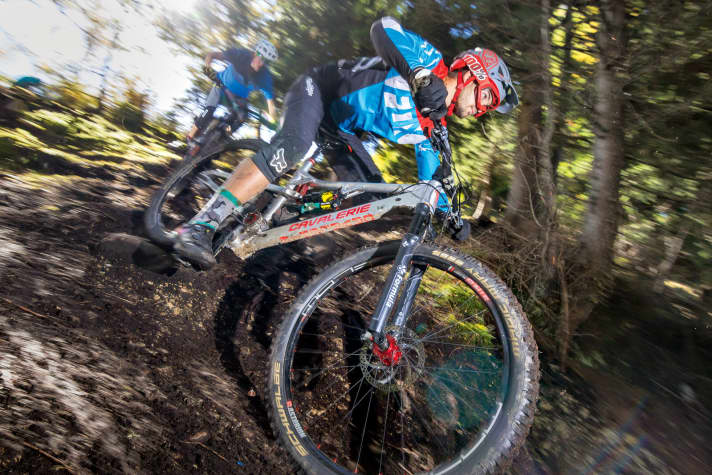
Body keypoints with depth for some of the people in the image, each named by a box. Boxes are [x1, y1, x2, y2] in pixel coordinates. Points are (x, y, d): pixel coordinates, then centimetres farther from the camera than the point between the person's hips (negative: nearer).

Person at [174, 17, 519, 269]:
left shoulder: (432, 124, 8)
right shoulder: (432, 60, -12)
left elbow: (431, 180, 12)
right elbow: (383, 28, -27)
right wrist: (421, 79, -39)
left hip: (341, 128, 9)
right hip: (318, 89, -8)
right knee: (291, 147, -36)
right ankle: (200, 228, -35)